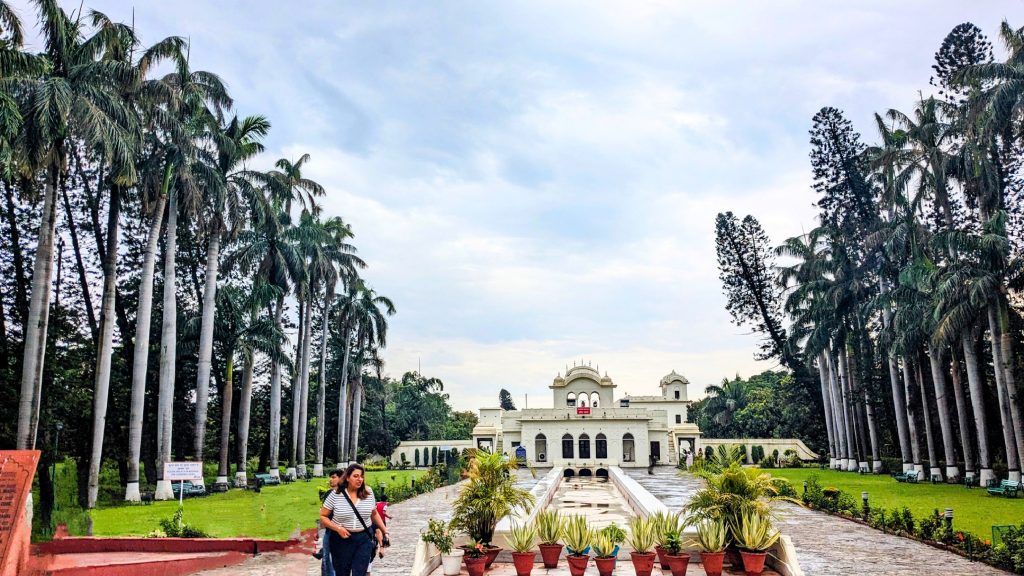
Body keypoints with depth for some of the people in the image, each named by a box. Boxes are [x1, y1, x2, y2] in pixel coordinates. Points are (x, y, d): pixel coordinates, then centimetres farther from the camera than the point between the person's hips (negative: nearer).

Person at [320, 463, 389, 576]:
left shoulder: (368, 492, 1)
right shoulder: (335, 495, -7)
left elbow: (374, 514, 14)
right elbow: (323, 516, -1)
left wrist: (384, 530, 10)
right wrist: (337, 528, -14)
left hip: (364, 539, 1)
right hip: (342, 539, -1)